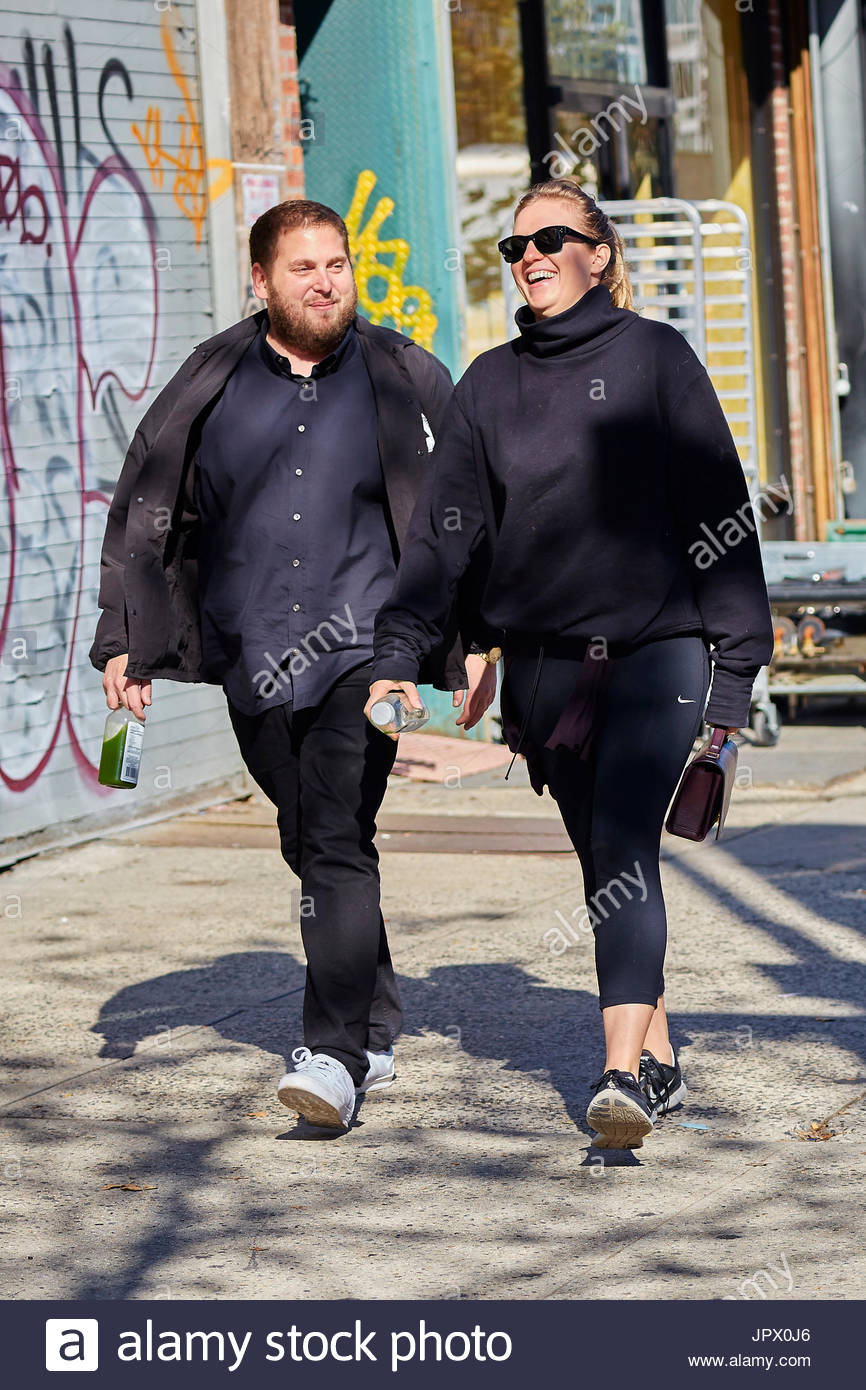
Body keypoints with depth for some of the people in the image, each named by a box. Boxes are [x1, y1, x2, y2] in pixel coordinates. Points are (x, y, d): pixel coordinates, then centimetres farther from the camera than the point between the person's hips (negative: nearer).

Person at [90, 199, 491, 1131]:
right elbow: (145, 511, 12)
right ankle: (373, 1031, 26)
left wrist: (476, 640, 5)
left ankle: (335, 1054, -18)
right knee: (310, 845, 11)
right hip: (253, 659, 3)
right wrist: (123, 637, 5)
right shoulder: (211, 384, 7)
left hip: (365, 644, -3)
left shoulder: (405, 380, 4)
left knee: (337, 843, -15)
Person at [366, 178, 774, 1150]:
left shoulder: (655, 357, 1)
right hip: (544, 659, 4)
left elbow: (717, 506, 0)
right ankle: (657, 1060, 20)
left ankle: (623, 1072, -25)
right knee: (603, 863, 9)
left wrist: (735, 666, -3)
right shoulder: (489, 384, 11)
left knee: (625, 845, -19)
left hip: (657, 644, -4)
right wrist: (398, 651, -4)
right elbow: (445, 524, 7)